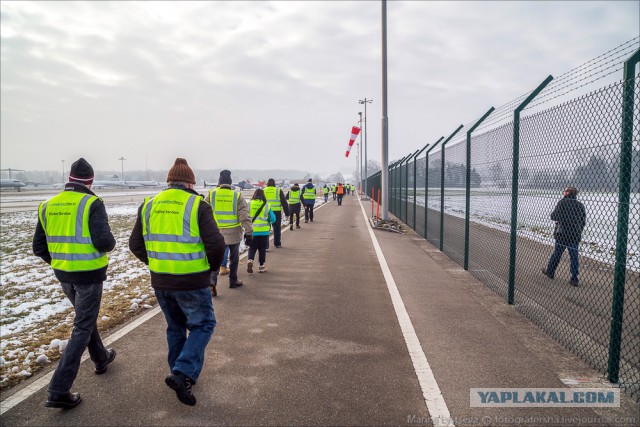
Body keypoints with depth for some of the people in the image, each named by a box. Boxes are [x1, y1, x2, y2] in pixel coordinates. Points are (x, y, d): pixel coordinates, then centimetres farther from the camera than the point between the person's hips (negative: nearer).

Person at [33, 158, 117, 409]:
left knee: (86, 316, 26)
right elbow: (104, 241, -25)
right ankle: (59, 391, 3)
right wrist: (111, 243, -2)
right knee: (82, 328, 3)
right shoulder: (92, 203, -15)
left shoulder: (48, 206, 4)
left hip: (63, 275, 7)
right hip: (89, 274, -6)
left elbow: (39, 247, 7)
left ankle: (101, 359, 44)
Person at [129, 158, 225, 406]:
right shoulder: (196, 205, -11)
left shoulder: (149, 205, 4)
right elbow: (216, 244, -17)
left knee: (175, 326, 22)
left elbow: (135, 244, 8)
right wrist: (212, 266, 2)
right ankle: (183, 374, -3)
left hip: (160, 281, 5)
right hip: (192, 281, -5)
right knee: (202, 325, 11)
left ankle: (180, 374, 33)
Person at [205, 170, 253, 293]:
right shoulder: (238, 196, -6)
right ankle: (233, 281, 28)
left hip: (215, 233, 1)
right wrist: (248, 232, -6)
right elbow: (244, 217, -10)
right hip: (233, 233, -1)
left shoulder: (211, 195, -2)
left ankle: (212, 281, -10)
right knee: (234, 258, 17)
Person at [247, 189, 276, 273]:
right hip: (264, 231, 0)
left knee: (252, 248, 13)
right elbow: (273, 219, -1)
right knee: (262, 249, 12)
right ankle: (261, 266, 18)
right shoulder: (267, 206, -3)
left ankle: (250, 260, -12)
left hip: (252, 231, 1)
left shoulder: (249, 204, -3)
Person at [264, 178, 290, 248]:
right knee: (277, 228, 14)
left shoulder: (264, 191, 6)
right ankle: (277, 243, 22)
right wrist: (287, 213, 6)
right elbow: (284, 202, 2)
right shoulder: (278, 191, 2)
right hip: (277, 212, -1)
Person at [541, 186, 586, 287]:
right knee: (574, 257, 5)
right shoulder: (580, 205, 6)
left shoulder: (563, 202, -9)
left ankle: (550, 272, 25)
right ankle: (574, 279, 6)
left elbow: (554, 216, -16)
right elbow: (583, 221, 11)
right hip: (575, 235, 3)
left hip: (562, 234, -3)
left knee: (556, 254, 11)